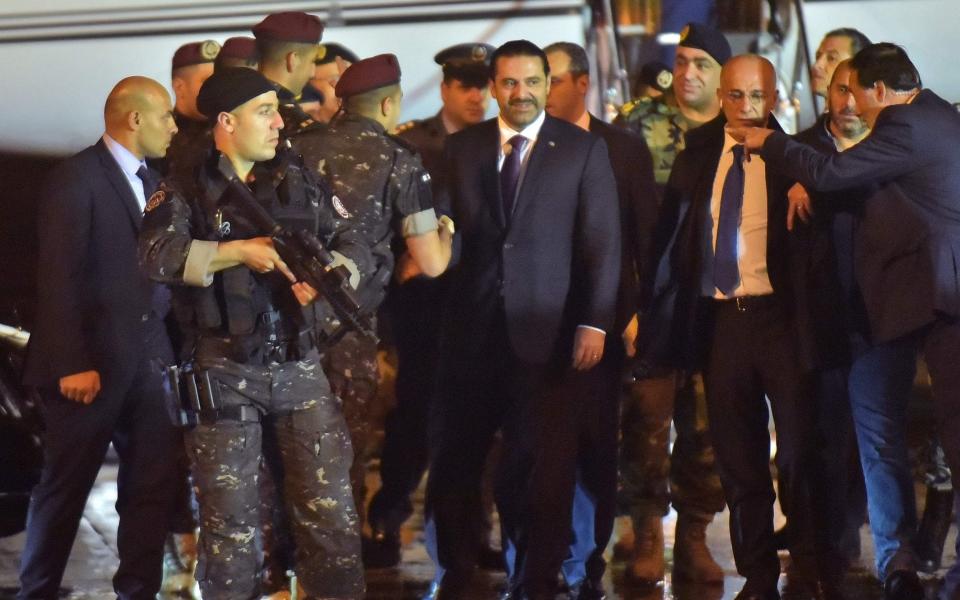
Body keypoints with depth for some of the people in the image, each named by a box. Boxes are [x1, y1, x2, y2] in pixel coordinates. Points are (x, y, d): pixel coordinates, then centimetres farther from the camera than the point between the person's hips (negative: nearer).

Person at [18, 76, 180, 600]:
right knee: (63, 492, 3)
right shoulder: (76, 178, -10)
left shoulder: (147, 180, 13)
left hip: (147, 361, 7)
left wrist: (163, 346, 2)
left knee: (151, 490, 8)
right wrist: (70, 364, -19)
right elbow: (57, 278, -14)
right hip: (92, 362, -7)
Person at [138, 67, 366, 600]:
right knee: (230, 518, 5)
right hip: (225, 373, -3)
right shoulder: (186, 191, -4)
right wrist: (240, 251, -20)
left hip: (300, 366, 3)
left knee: (331, 509, 1)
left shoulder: (297, 183, 11)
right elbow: (157, 255, -20)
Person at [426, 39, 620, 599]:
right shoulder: (462, 147, 9)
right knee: (456, 459, 8)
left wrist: (594, 323, -9)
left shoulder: (584, 149, 2)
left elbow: (603, 242, -1)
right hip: (471, 327, 2)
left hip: (546, 330, -2)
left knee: (543, 464, 0)